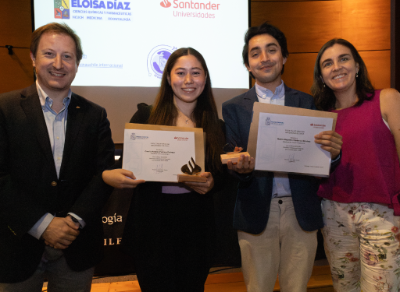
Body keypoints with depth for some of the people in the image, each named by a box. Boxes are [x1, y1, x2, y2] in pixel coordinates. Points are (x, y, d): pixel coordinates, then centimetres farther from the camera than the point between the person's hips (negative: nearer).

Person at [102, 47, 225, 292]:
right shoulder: (145, 117, -2)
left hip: (196, 229, 3)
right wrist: (108, 175, -23)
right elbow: (127, 166, -2)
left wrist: (211, 184, -12)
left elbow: (223, 178, 10)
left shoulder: (216, 127, 5)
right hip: (152, 229, -2)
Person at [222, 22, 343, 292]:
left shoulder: (307, 103, 7)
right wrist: (240, 168, -24)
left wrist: (333, 152, -20)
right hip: (256, 213, -1)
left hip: (301, 212, 1)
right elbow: (231, 162, -1)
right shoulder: (233, 108, 4)